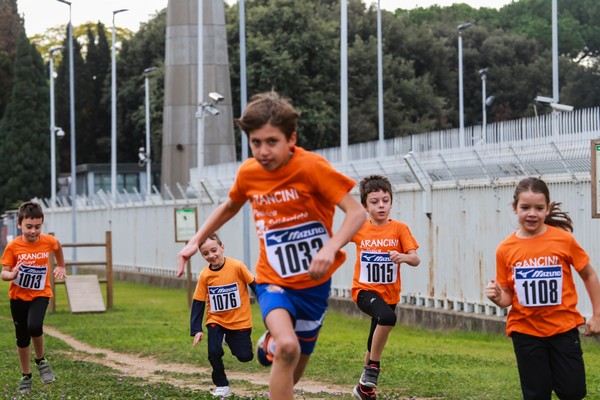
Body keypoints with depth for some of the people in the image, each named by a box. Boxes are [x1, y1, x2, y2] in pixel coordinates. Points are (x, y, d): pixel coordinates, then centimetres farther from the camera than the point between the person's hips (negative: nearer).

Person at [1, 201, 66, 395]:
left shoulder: (48, 241, -11)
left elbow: (57, 246, 14)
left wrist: (61, 266, 22)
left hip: (40, 294, -1)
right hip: (18, 296, 1)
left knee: (34, 326, -27)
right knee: (22, 338, 9)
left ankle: (41, 361, 0)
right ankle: (26, 376, 28)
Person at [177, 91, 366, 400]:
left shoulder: (311, 166, -20)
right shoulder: (248, 172, -6)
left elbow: (356, 212, -24)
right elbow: (230, 207, 17)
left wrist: (330, 249, -40)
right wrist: (195, 241, 8)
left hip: (314, 283, -1)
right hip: (273, 281, 1)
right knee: (287, 347, -30)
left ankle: (272, 342, 46)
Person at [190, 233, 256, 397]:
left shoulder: (237, 266, -18)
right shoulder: (204, 275, -11)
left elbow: (255, 285, -7)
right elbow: (198, 303, -5)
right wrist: (196, 330, -10)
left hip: (240, 320, -1)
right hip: (216, 320, 1)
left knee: (245, 356, -2)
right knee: (214, 352, -17)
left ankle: (231, 339, 32)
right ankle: (222, 385, 6)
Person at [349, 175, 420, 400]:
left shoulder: (399, 229, -4)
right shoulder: (358, 229, -4)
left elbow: (415, 260, -12)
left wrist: (404, 257, -33)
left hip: (389, 293, 3)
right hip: (364, 290, -2)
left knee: (374, 345, 14)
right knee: (387, 317, -33)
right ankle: (373, 367, -17)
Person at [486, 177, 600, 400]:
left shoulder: (563, 239, -8)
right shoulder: (506, 250, -4)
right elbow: (507, 297, 3)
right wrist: (496, 297, -19)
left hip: (563, 328, -1)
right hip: (525, 331, 1)